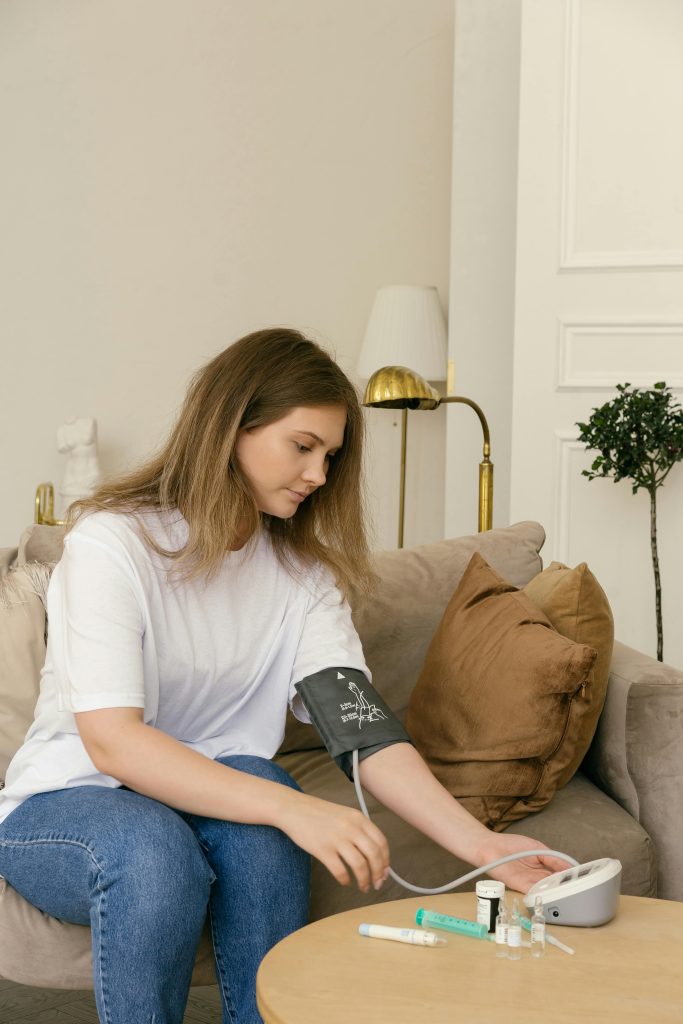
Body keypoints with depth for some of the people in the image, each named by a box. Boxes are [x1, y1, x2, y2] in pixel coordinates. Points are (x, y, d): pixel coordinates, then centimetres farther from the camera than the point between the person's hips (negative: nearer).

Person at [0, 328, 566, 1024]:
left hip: (215, 793, 4)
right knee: (153, 850, -36)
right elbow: (110, 739, -27)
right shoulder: (111, 543, -17)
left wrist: (479, 844, -25)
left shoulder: (303, 569, 1)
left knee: (260, 831, -30)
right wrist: (292, 808, -38)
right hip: (65, 802, -3)